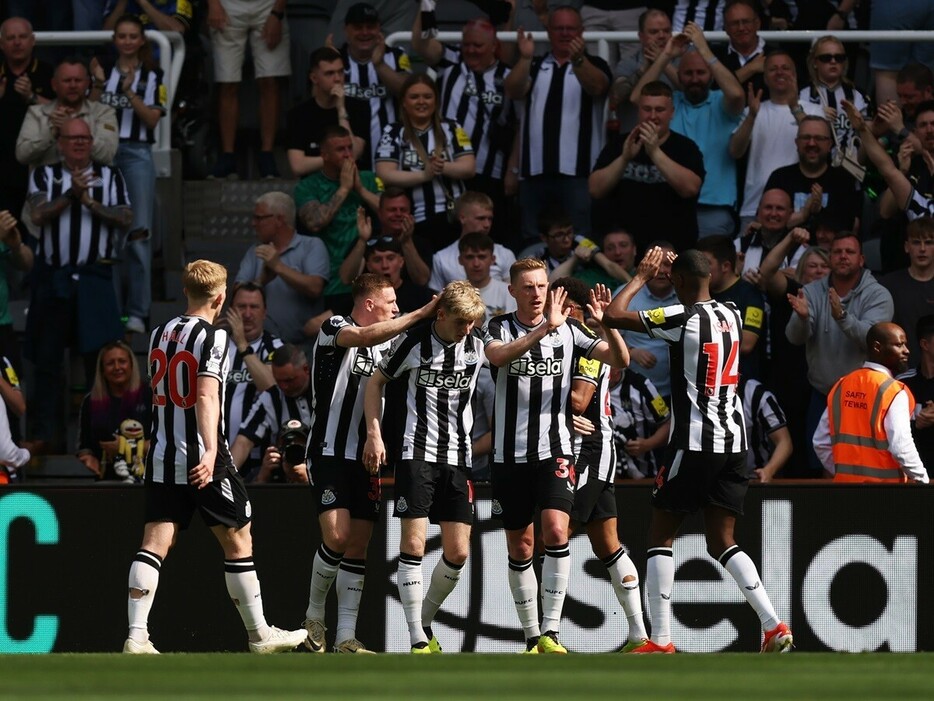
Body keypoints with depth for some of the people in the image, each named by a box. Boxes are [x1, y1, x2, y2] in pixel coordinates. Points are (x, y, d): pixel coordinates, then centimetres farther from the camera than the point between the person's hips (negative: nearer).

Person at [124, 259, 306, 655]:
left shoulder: (159, 335, 12)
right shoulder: (212, 337, -10)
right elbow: (207, 396, -22)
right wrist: (211, 450, -30)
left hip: (162, 458, 6)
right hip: (203, 459, -6)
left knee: (155, 544, -1)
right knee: (238, 542, 6)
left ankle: (136, 637, -13)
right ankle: (259, 634, 13)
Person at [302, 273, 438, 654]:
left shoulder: (386, 343, 15)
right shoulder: (334, 329, -7)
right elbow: (364, 337, -29)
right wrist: (421, 314, -29)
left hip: (364, 457, 7)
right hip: (329, 452, -7)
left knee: (358, 546, 1)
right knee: (337, 537, -17)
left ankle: (346, 637, 2)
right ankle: (314, 615, 4)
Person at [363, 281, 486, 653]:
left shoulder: (475, 347, 3)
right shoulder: (413, 341, -6)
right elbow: (375, 382, 5)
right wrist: (374, 434, -2)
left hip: (458, 457, 4)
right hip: (417, 453, -4)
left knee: (457, 553, 0)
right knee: (413, 544, -11)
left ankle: (424, 622, 21)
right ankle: (418, 640, -8)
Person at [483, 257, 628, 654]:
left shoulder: (567, 330, 5)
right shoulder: (500, 329, 1)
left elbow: (620, 360, 0)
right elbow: (498, 356, -23)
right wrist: (544, 328, -34)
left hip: (554, 450, -1)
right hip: (510, 454, 1)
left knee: (555, 531, -19)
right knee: (519, 548, 6)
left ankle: (551, 631, -18)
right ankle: (532, 637, 17)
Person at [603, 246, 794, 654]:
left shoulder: (682, 317, -12)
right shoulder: (731, 315, 9)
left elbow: (612, 317, -13)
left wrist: (642, 277, 1)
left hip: (694, 444, -7)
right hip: (733, 443, 7)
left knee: (661, 536, 3)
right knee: (722, 543, 9)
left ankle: (660, 640, -1)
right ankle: (774, 625, -7)